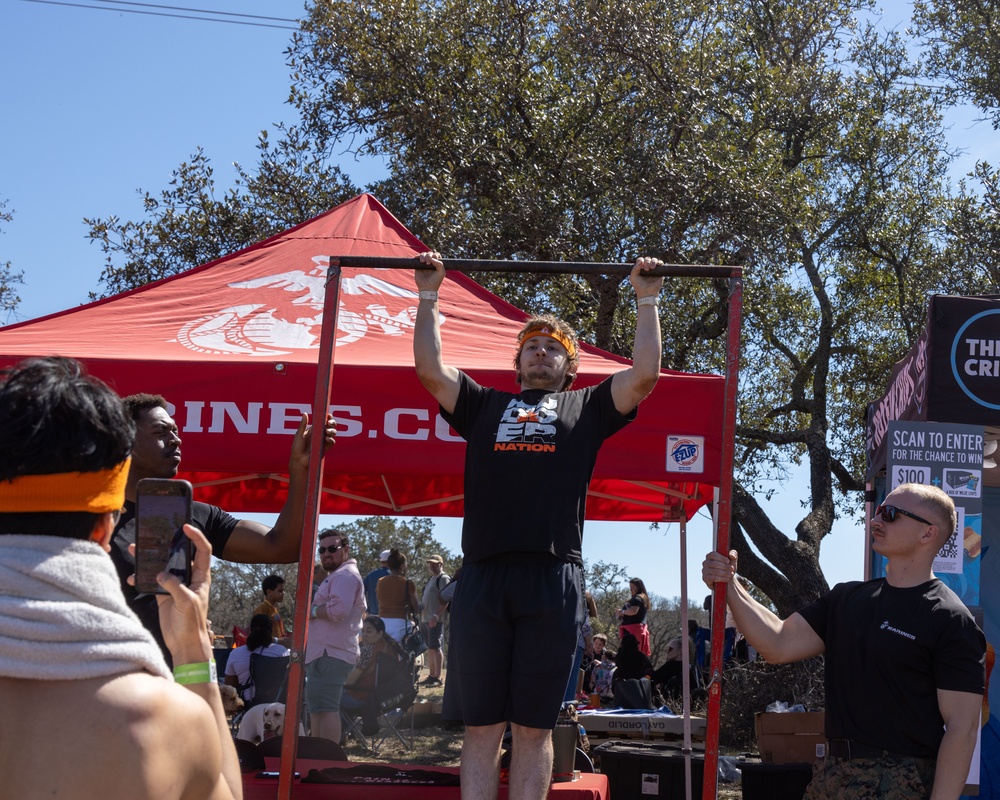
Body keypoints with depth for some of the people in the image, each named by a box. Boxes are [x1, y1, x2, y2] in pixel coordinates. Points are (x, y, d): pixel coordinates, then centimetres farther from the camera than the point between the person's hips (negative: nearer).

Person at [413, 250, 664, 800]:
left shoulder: (586, 407, 21)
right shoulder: (485, 405, 23)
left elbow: (645, 373, 10)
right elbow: (429, 368, 15)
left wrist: (647, 299, 15)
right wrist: (428, 294, 19)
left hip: (553, 579, -1)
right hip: (482, 576, 1)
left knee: (534, 728, 3)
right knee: (481, 725, 3)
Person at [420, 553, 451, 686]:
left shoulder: (443, 578, -8)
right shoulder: (431, 579, 21)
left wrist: (436, 616, -25)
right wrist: (421, 616, 17)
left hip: (435, 620, -9)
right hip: (425, 619, 9)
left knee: (435, 648, -11)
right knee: (430, 649, 11)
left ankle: (437, 678, -11)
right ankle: (431, 676, 16)